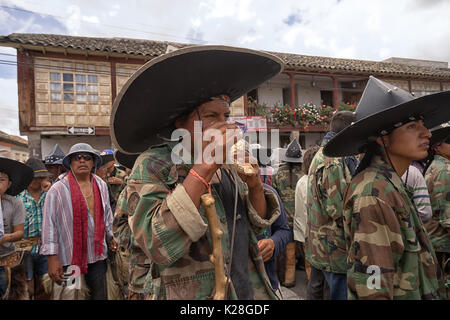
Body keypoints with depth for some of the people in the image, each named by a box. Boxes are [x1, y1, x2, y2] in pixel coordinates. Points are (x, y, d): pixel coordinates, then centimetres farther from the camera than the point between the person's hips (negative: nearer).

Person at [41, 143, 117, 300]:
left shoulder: (101, 185, 5)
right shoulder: (57, 190, -10)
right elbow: (49, 225, -9)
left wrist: (111, 237, 18)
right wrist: (52, 258, -11)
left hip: (97, 255, 4)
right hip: (69, 258, -4)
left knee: (100, 295, 13)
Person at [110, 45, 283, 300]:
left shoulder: (226, 165, 1)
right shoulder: (152, 166, -16)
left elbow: (256, 226, 4)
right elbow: (160, 247, -28)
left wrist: (254, 185, -14)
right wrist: (204, 167, -31)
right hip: (191, 295, -5)